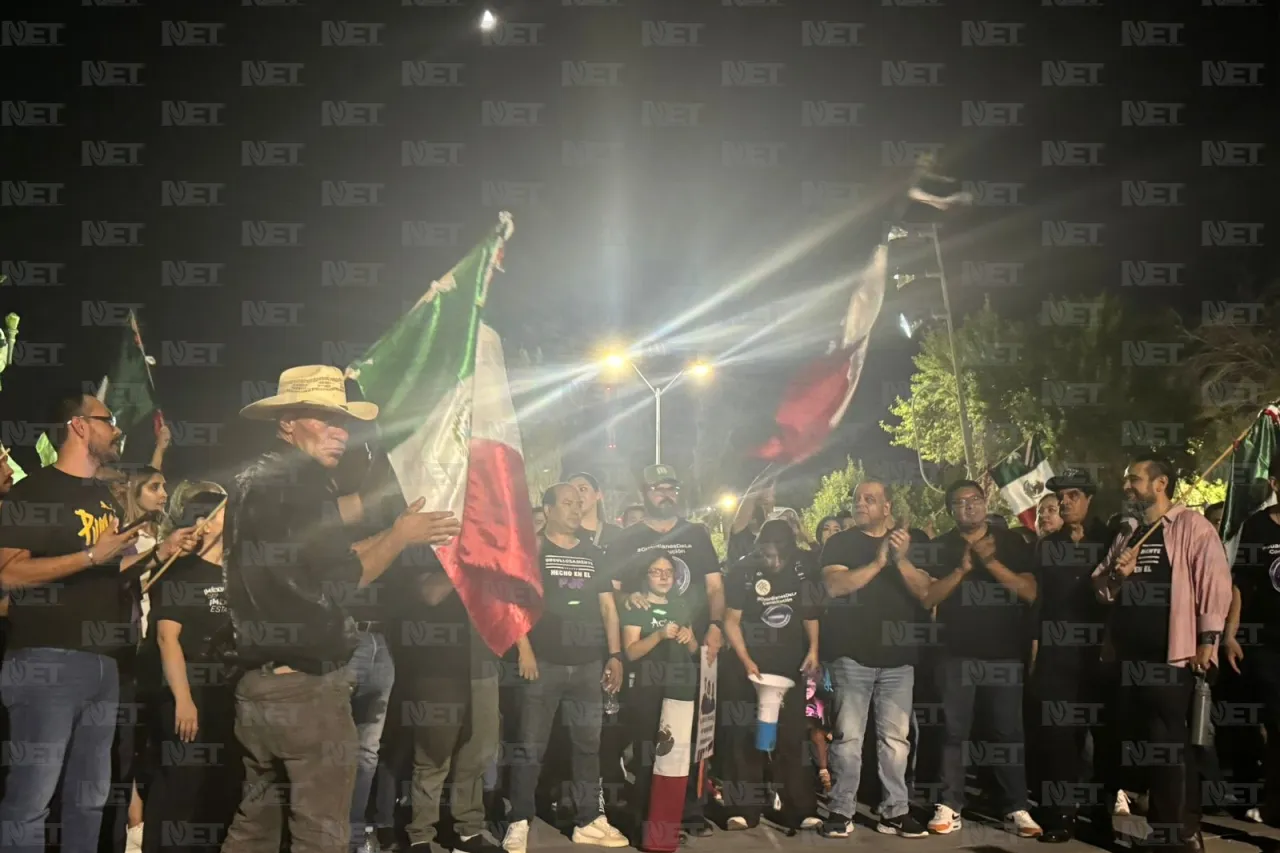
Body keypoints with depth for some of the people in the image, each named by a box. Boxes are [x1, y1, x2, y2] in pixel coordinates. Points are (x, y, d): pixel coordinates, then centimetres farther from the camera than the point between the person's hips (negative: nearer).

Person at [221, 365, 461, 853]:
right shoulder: (301, 480, -14)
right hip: (307, 686, -9)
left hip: (256, 683, 9)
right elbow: (343, 575, -15)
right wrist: (401, 536, 0)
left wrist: (398, 532, 16)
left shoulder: (250, 482, 14)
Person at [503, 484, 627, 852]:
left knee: (588, 744, 9)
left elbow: (608, 606, 14)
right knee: (530, 746, -2)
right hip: (543, 662, -4)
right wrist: (524, 649, -15)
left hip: (588, 664, 5)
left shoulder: (594, 554, 15)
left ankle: (588, 821, 18)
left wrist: (615, 655, 6)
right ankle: (520, 822, 5)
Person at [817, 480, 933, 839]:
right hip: (851, 653, -2)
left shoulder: (914, 541, 9)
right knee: (848, 736, -2)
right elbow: (835, 585, -12)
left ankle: (895, 811, 12)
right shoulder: (839, 543, 4)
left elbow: (925, 591, -1)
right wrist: (878, 562, -20)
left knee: (896, 737, 4)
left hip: (899, 655, 2)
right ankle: (841, 811, 4)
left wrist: (901, 560, -17)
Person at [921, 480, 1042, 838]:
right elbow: (927, 597, -2)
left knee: (1008, 731, 2)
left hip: (1005, 653, 0)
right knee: (954, 731, 0)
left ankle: (1017, 809, 8)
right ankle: (949, 807, 4)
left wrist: (990, 561, -15)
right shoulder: (940, 547, 6)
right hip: (957, 653, 0)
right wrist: (962, 569, -14)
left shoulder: (1012, 542, 6)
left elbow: (1029, 592, -4)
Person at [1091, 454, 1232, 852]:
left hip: (1172, 656, -7)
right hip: (1130, 657, 7)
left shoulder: (1191, 526, -5)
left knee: (1168, 745, -3)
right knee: (1139, 742, 13)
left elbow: (1215, 583, -12)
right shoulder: (1127, 537, 16)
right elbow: (1101, 588, 19)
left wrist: (1208, 641, -17)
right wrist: (1115, 575, -3)